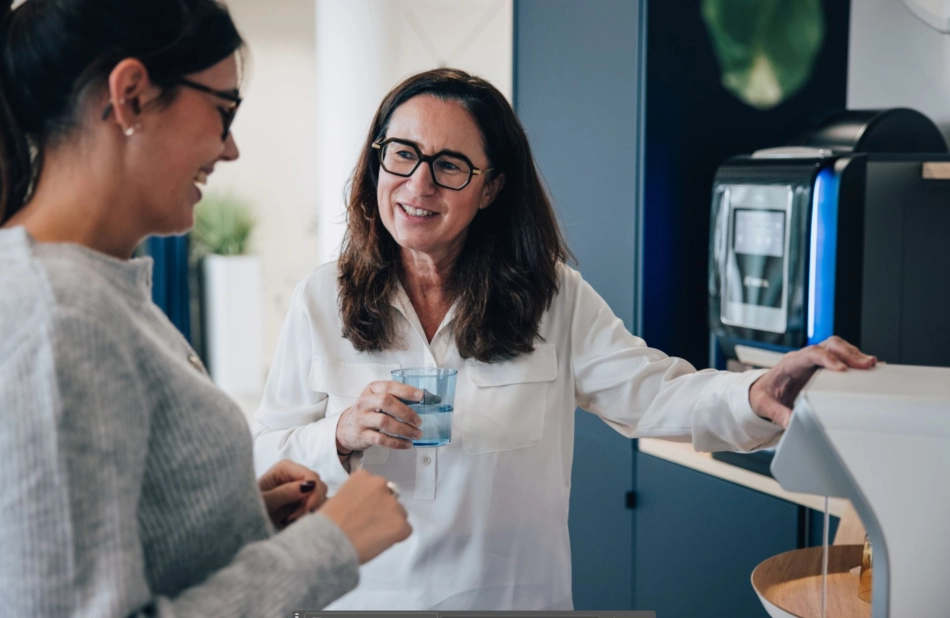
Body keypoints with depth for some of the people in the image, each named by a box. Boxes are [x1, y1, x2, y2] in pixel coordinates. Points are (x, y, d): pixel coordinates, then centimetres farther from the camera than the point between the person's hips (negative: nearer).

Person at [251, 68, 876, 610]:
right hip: (365, 595, 0)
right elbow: (264, 460, -3)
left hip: (514, 595, 0)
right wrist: (342, 435, -23)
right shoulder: (321, 302, -5)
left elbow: (654, 393, -13)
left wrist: (756, 395, -33)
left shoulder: (554, 300, -5)